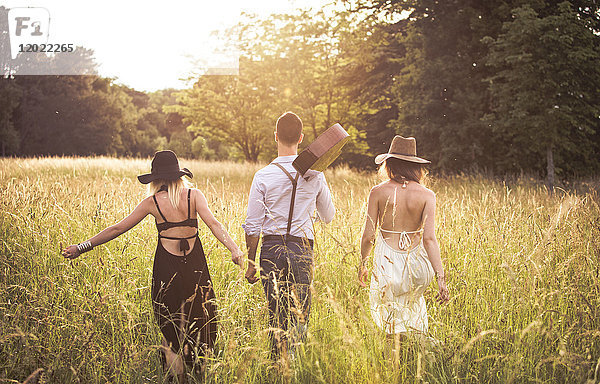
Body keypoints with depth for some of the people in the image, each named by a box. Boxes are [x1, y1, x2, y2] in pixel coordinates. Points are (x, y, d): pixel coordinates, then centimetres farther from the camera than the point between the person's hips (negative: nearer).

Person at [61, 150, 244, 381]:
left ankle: (177, 376, 7)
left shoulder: (152, 202, -1)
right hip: (195, 267, 1)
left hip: (166, 266, 0)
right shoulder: (193, 195, -2)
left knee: (170, 328, 10)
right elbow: (213, 223, -16)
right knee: (199, 319, 15)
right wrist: (234, 249, -23)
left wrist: (82, 247, 7)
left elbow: (117, 229, 0)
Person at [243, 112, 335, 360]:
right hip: (302, 248, 0)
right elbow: (328, 217, 12)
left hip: (272, 249, 0)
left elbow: (252, 226, -3)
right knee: (300, 315, 3)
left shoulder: (263, 176, -5)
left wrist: (251, 263, 7)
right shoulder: (315, 175, -1)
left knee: (276, 315, 11)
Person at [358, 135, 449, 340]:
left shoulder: (378, 192, -6)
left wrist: (362, 265, 11)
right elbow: (429, 238, -13)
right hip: (417, 263, 2)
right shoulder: (426, 195, -5)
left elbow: (368, 236, -5)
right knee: (414, 301, 33)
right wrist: (441, 277, -14)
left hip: (387, 263, -2)